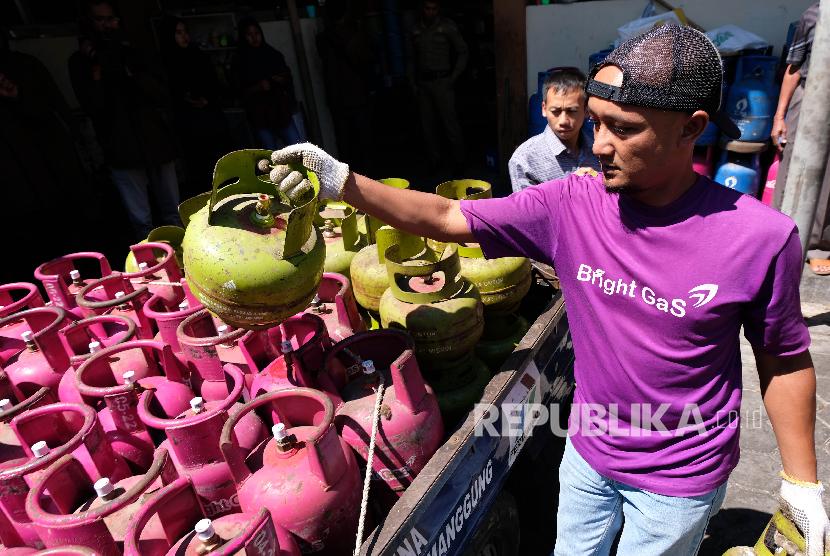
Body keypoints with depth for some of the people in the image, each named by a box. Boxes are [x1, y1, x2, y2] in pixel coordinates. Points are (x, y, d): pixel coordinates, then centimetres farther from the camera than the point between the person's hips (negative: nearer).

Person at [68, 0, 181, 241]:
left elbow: (162, 96, 4)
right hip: (124, 151, -3)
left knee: (173, 214, 8)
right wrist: (96, 68, -9)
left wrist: (129, 71, -7)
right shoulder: (80, 61, 6)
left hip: (157, 143, 3)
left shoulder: (131, 54, 15)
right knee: (142, 222, -6)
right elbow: (93, 106, -6)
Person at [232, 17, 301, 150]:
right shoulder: (240, 61, 2)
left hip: (281, 110, 2)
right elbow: (241, 92, -1)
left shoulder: (274, 54, 8)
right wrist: (258, 87, -18)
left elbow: (289, 78, 14)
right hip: (260, 116, -2)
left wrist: (282, 80, -8)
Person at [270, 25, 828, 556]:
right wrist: (343, 181, -25)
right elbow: (446, 218, -15)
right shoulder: (568, 207, -17)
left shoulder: (760, 238, -21)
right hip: (587, 451, 3)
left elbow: (785, 361, -7)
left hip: (680, 478, -2)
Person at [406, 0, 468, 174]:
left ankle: (459, 162, 1)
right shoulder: (415, 30, 11)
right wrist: (412, 83, 8)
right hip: (423, 82, 4)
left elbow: (462, 51, 2)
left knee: (450, 122, -8)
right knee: (428, 125, 6)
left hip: (442, 81, -4)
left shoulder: (447, 26, 0)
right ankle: (434, 161, 14)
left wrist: (453, 78, -5)